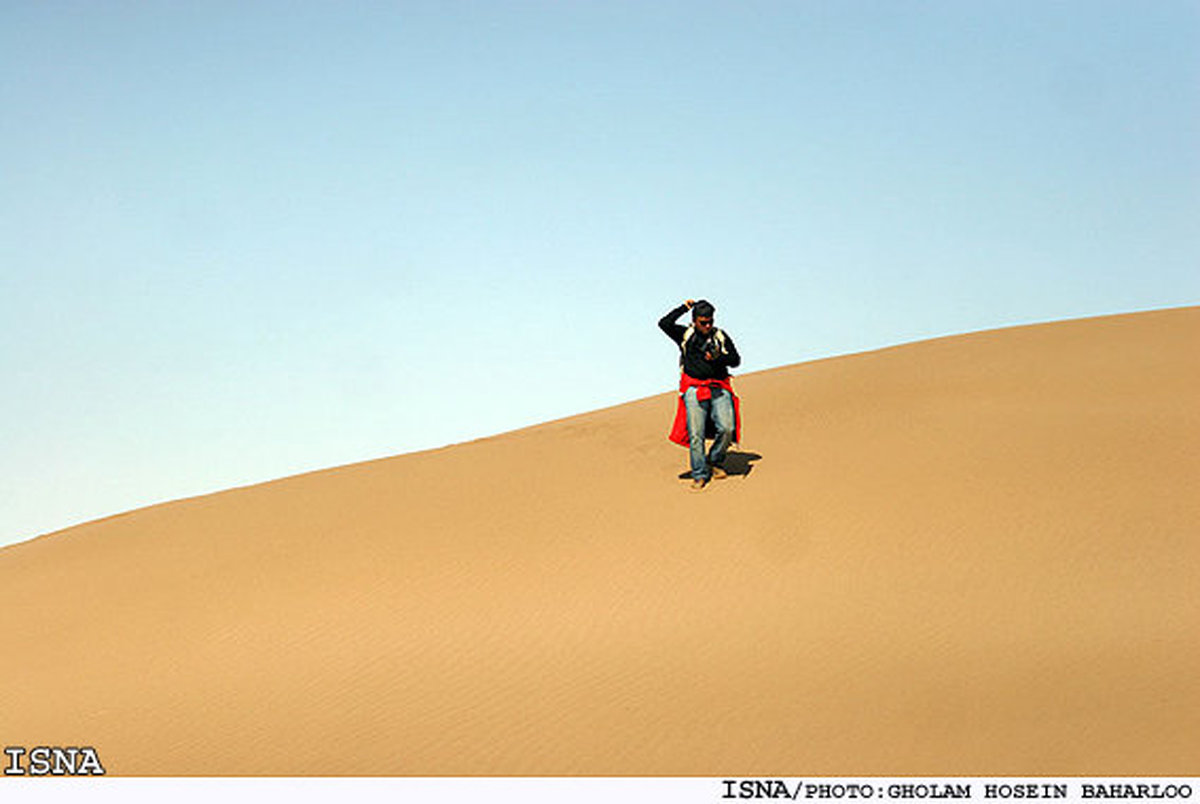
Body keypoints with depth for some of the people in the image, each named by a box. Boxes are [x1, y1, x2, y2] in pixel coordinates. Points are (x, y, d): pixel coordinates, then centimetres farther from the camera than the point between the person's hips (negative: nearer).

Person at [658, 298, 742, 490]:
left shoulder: (721, 337, 15)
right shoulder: (685, 335, 11)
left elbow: (736, 361, 12)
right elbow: (664, 324, -2)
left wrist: (718, 358, -6)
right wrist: (683, 308, -1)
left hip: (719, 388, 1)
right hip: (694, 389, -1)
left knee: (727, 428, -16)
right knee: (695, 434, -10)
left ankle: (716, 462, 7)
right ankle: (700, 475, -4)